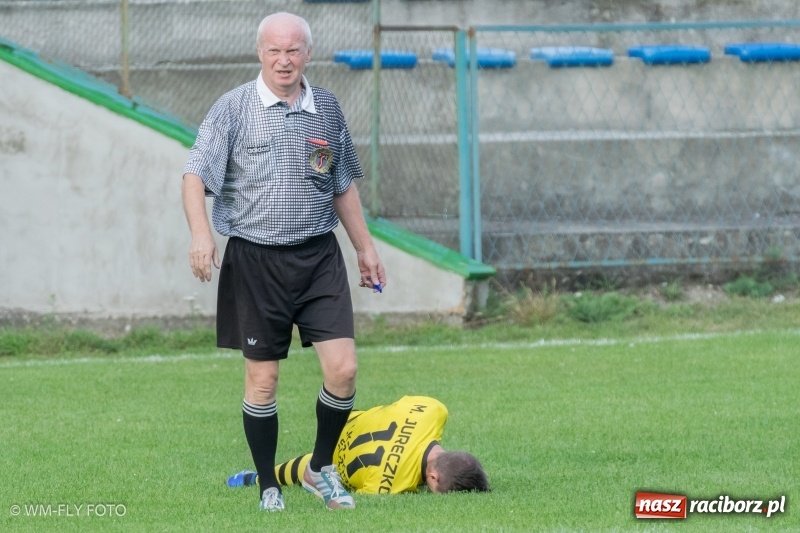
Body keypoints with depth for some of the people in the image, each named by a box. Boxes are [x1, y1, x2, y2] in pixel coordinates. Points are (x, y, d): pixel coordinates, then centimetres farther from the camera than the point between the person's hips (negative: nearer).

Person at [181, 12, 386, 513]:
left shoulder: (327, 108, 10)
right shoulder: (234, 108, -2)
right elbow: (196, 175, -7)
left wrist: (365, 246, 19)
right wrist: (201, 233, -23)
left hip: (319, 256, 3)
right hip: (255, 259, -3)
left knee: (343, 367, -7)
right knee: (262, 377, 1)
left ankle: (321, 468, 14)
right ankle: (269, 486, 13)